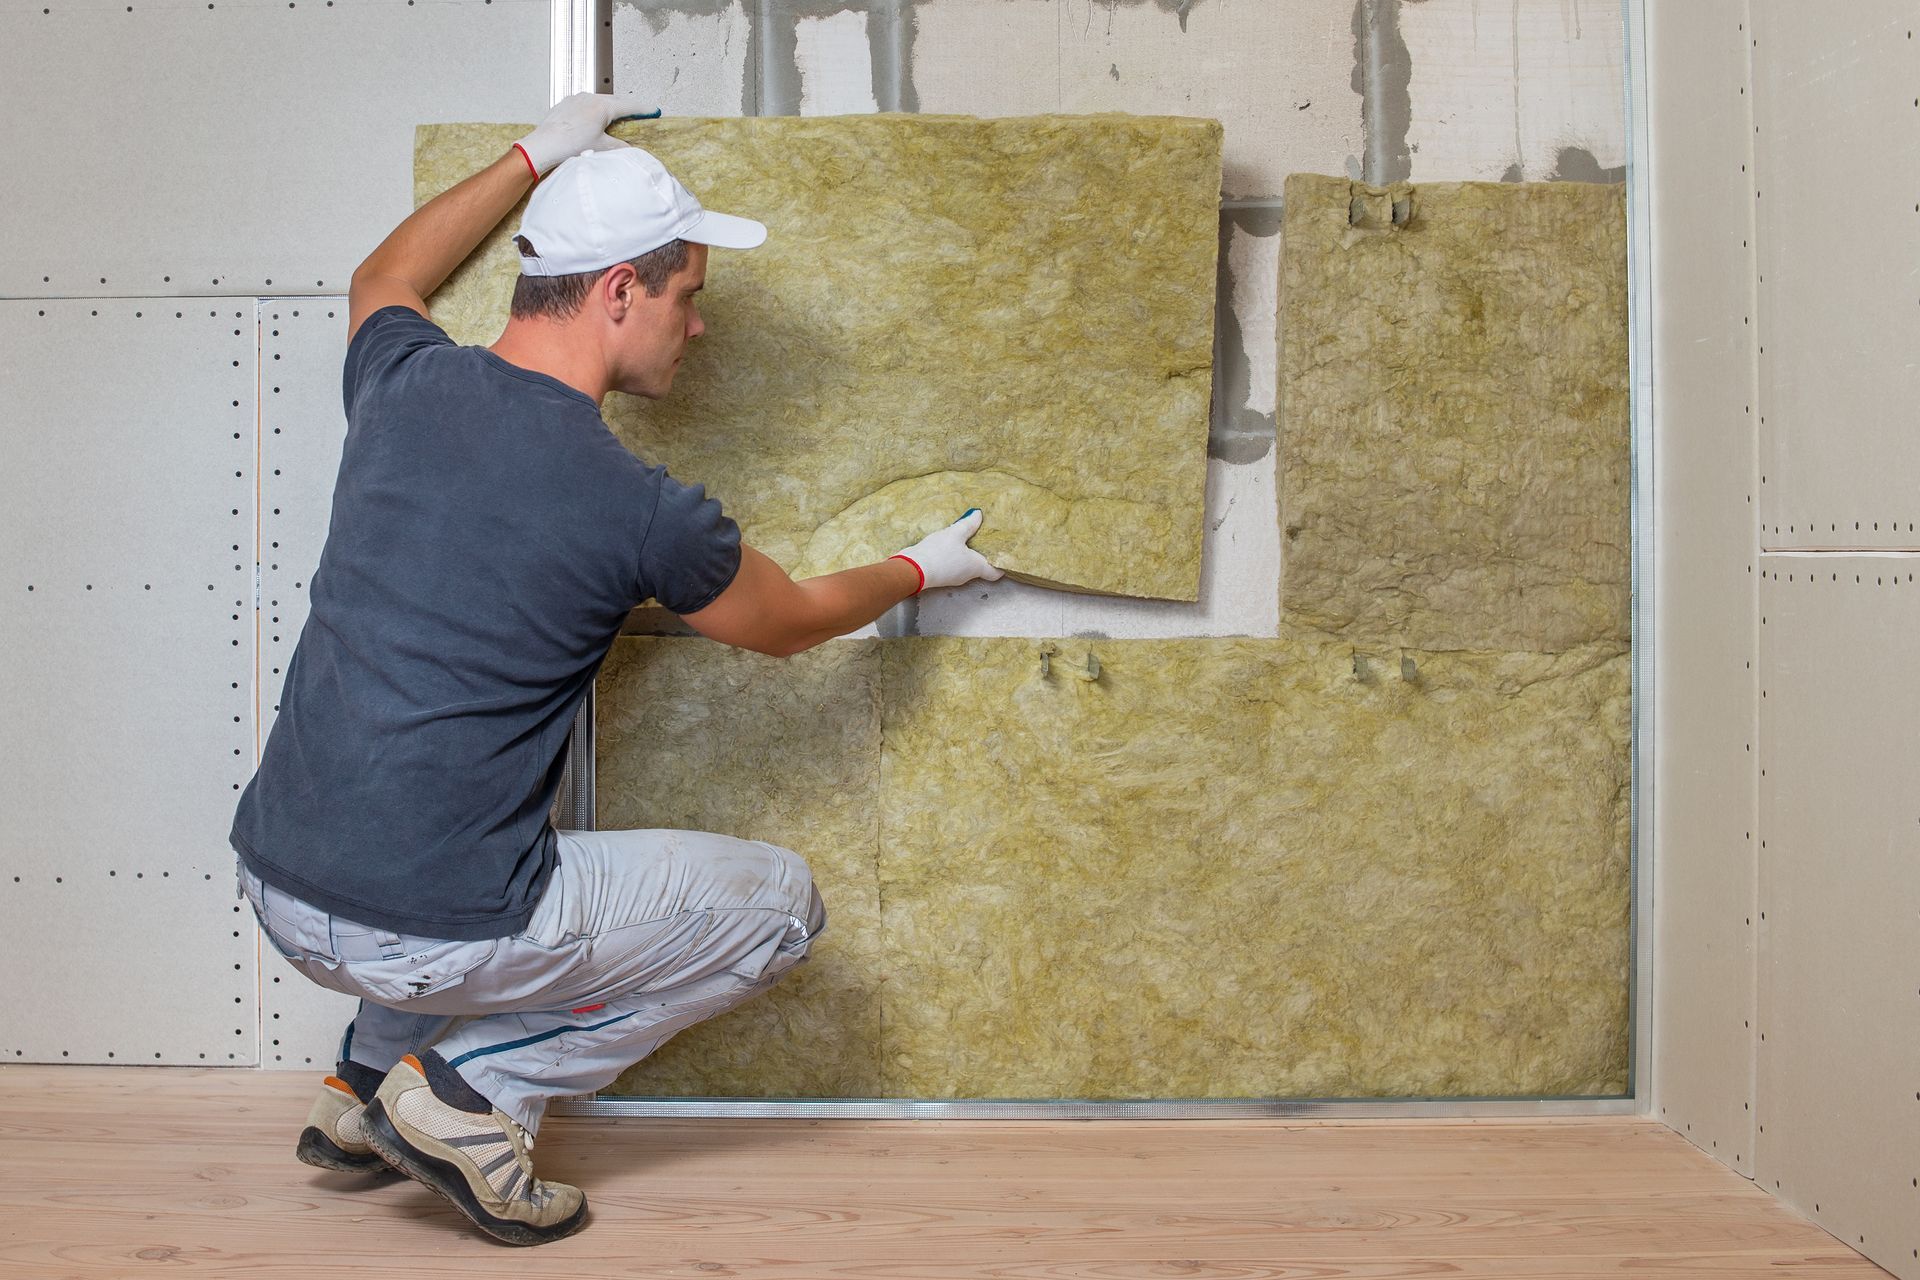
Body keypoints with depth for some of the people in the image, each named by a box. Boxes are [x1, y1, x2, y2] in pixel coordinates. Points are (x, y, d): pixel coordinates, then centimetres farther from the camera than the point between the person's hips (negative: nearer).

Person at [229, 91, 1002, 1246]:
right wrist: (920, 571, 26)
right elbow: (789, 622, 7)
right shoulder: (640, 509, -15)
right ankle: (474, 1090, 4)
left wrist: (538, 158, 35)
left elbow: (387, 277, 28)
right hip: (426, 929, -7)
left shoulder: (403, 382, 1)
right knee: (781, 902, 9)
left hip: (277, 889, 7)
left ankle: (370, 1083, 29)